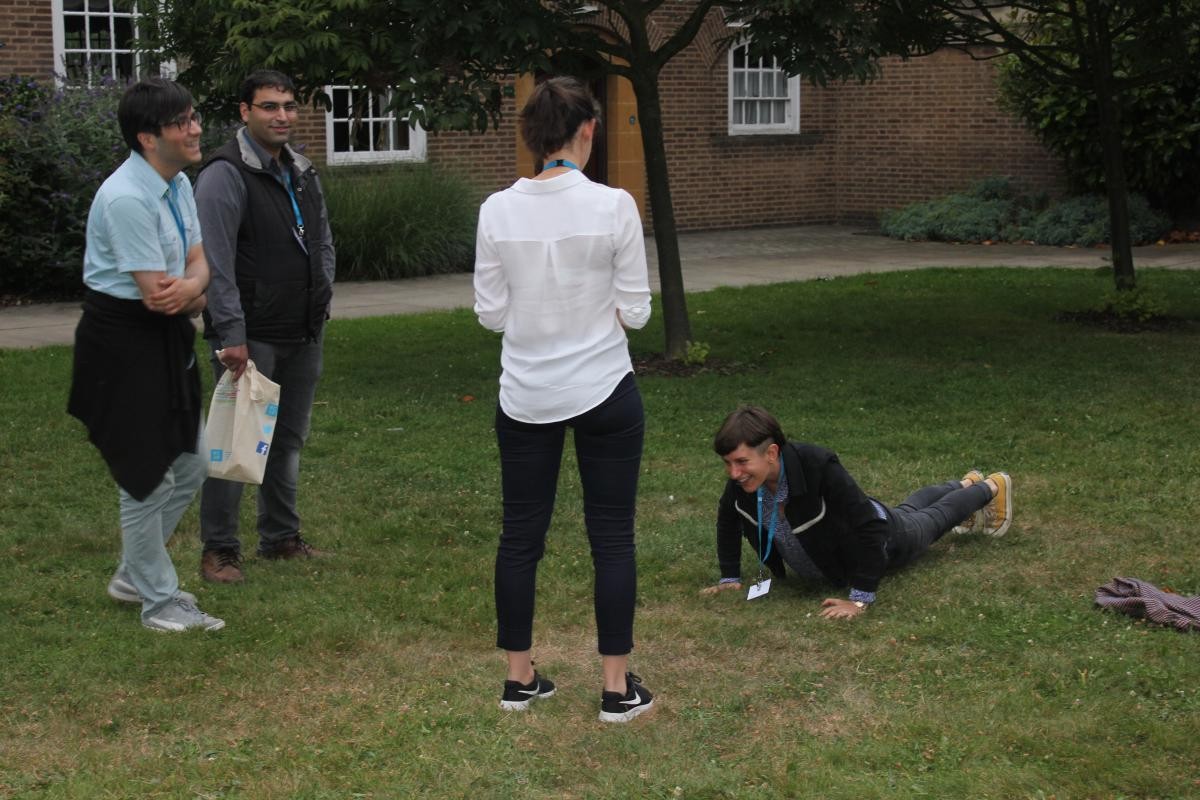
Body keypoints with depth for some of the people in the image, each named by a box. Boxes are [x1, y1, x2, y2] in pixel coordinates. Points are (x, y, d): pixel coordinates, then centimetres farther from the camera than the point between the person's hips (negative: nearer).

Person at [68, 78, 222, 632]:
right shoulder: (127, 198, -23)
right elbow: (155, 292, -24)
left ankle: (134, 576, 35)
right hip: (123, 343, -10)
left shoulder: (178, 184, 6)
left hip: (166, 337, 10)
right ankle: (159, 602, 17)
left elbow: (198, 262, 4)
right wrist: (196, 295, -4)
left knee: (189, 465, 18)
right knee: (148, 478, 1)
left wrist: (188, 285, -19)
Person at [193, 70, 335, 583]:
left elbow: (323, 242, 24)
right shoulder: (226, 175, -13)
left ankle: (281, 537, 26)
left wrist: (321, 296, 11)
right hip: (251, 336, -7)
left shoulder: (302, 171, 12)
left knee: (289, 438, 14)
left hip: (304, 333, 8)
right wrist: (232, 335, -22)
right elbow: (217, 264, -18)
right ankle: (218, 550, 7)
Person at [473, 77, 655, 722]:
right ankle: (617, 688, 12)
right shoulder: (613, 206, -13)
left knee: (521, 534, 14)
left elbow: (491, 313, -1)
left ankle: (519, 678, 22)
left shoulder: (499, 210, -5)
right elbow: (634, 311, -8)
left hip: (526, 396, 3)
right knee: (612, 537, 7)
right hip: (604, 390, -3)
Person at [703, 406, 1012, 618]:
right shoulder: (743, 478, -31)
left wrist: (860, 598, -44)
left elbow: (870, 527, -44)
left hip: (879, 536, -6)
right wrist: (730, 577, -10)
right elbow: (728, 517, -8)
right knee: (907, 512, 36)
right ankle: (967, 483, 66)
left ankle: (991, 487, 57)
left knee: (933, 520, 27)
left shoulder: (817, 467, -48)